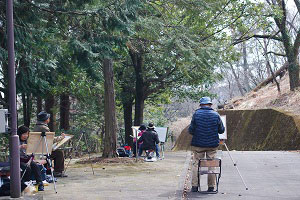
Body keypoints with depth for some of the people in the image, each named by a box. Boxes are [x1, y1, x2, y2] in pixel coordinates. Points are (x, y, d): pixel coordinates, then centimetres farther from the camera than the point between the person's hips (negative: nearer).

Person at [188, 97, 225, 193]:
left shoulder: (196, 114, -5)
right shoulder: (216, 115, -2)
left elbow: (191, 130, -5)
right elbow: (222, 130, 4)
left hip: (198, 144, -1)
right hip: (212, 145, 1)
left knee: (196, 164, 8)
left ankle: (194, 186, 4)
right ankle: (211, 187, 9)